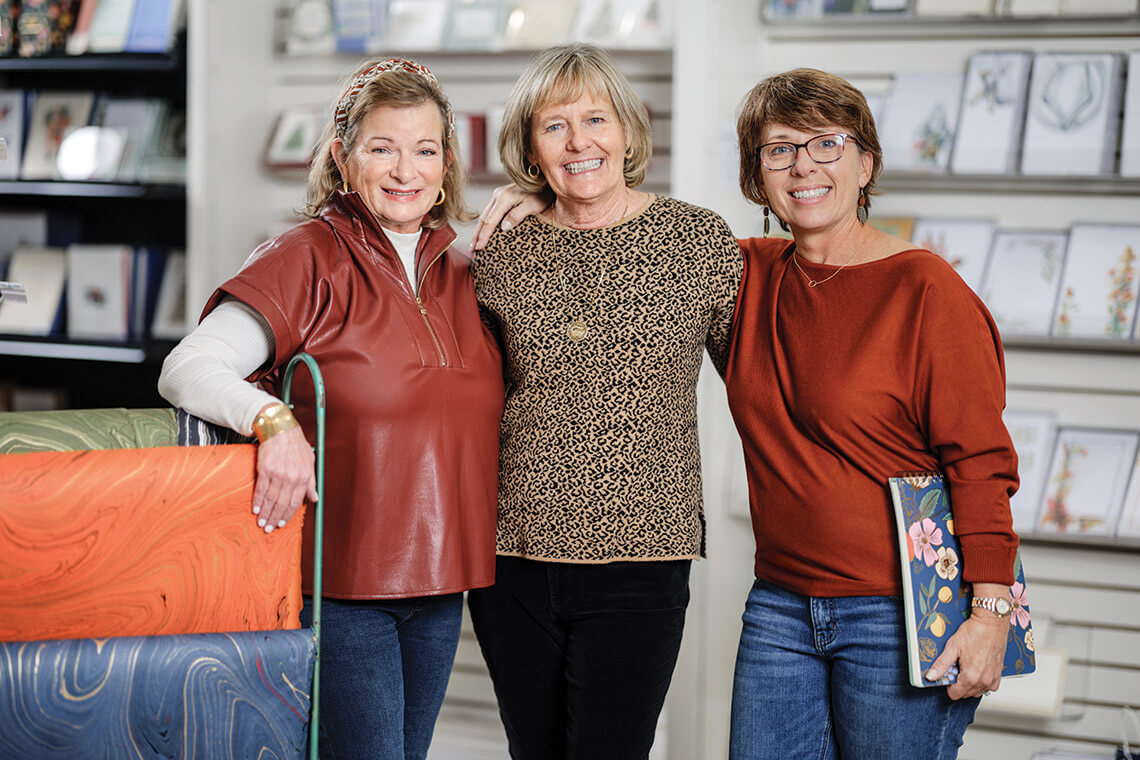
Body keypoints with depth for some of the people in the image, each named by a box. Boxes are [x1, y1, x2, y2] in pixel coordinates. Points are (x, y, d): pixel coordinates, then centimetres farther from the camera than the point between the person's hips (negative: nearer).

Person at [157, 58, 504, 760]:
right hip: (341, 577, -6)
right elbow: (185, 370, -15)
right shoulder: (309, 259, -9)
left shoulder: (460, 272, 10)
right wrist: (275, 421, -33)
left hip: (440, 578, 6)